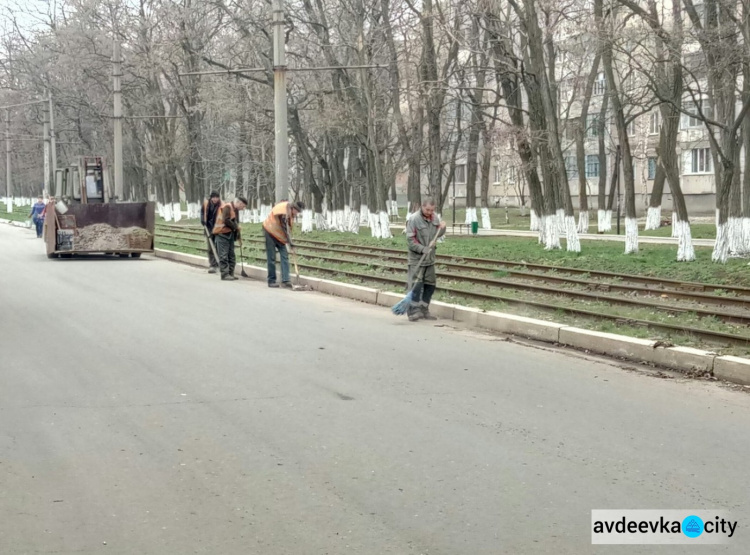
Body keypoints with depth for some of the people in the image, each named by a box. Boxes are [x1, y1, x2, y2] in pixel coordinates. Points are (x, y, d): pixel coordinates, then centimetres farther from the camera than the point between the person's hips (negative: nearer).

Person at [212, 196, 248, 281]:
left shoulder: (235, 210, 17)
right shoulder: (227, 207, -12)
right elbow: (226, 220, -23)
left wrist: (238, 237, 22)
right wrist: (236, 227, -12)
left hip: (230, 235, 9)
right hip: (222, 234, -9)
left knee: (231, 256, 9)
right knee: (224, 255, -7)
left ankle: (230, 273, 13)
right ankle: (225, 274, -6)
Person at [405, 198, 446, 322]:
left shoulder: (435, 218, 5)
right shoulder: (414, 219, -14)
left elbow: (438, 234, 17)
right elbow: (410, 240, -15)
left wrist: (442, 228, -4)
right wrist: (423, 249, -24)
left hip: (430, 258, 7)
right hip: (416, 258, -7)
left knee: (430, 285, 9)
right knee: (416, 284, -10)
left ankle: (424, 310, 20)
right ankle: (413, 311, -3)